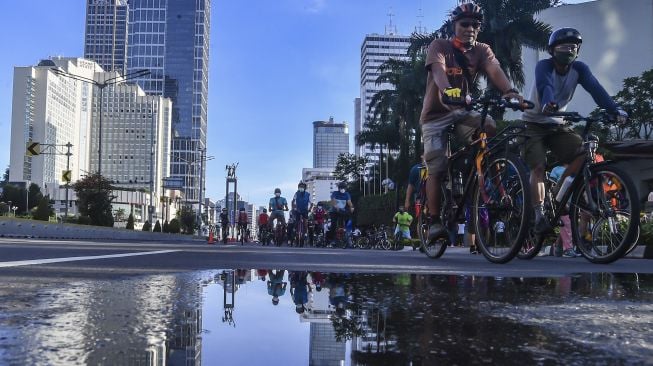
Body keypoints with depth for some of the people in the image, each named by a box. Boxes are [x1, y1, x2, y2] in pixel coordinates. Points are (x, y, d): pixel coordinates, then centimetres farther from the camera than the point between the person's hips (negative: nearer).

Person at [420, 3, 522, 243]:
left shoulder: (482, 51, 0)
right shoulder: (439, 46, -9)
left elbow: (495, 71, -19)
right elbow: (438, 70, -30)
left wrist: (510, 91, -41)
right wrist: (448, 91, -53)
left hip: (464, 111, 2)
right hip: (436, 113, -2)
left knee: (490, 128, -29)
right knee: (436, 167, -13)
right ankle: (434, 221, -5)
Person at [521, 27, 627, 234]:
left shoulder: (579, 69, -6)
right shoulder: (544, 66, -17)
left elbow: (595, 89, -20)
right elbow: (545, 87, -38)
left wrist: (615, 111, -37)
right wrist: (547, 104, -60)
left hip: (557, 125, 4)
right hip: (534, 124, -4)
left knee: (582, 155, -16)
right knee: (538, 167, -19)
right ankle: (539, 215, -14)